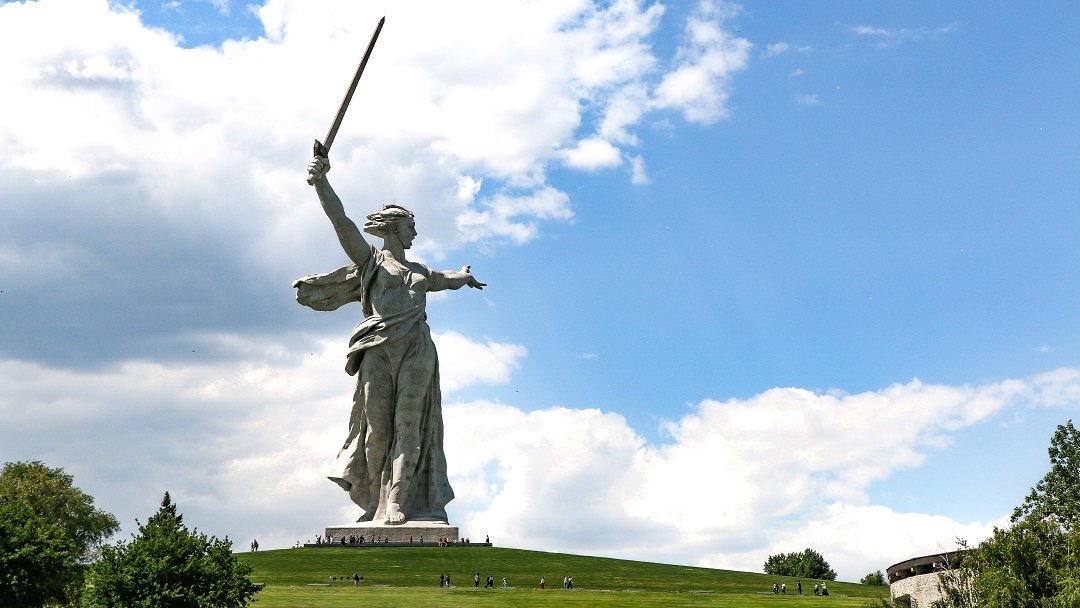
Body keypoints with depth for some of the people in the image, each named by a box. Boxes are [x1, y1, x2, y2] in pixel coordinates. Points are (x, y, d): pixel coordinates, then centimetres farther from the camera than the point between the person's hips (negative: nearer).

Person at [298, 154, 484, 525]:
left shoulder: (419, 272, 28)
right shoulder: (369, 259, 14)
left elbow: (445, 279, 50)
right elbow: (341, 221, 1)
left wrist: (464, 277, 70)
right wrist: (321, 181, -10)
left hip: (417, 351, 3)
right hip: (378, 349, -3)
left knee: (408, 425, -8)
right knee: (377, 427, -5)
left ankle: (398, 503, -13)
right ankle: (376, 502, 3)